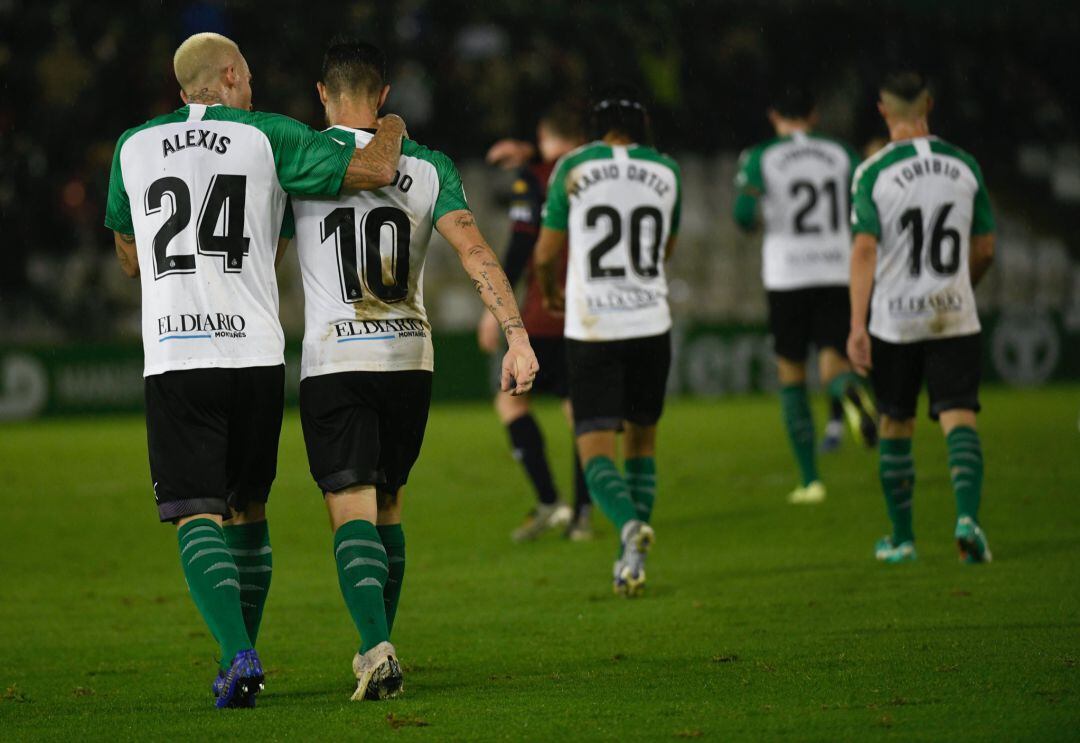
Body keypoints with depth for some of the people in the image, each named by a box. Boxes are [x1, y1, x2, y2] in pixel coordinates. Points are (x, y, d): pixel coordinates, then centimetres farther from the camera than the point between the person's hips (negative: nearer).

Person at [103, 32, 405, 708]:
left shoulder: (133, 149, 10)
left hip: (173, 355, 0)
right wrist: (392, 131, 17)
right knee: (249, 511, 16)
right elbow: (372, 170, -5)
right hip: (255, 353, 0)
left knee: (199, 519, -2)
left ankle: (238, 656, -21)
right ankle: (241, 658, 20)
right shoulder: (267, 139, 2)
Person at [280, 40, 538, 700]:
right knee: (388, 506, 19)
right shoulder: (427, 168, 3)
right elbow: (476, 253, -9)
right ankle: (378, 652, 24)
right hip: (409, 357, 3)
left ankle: (377, 649, -26)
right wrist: (518, 336, -13)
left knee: (352, 514, -6)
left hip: (333, 359, -3)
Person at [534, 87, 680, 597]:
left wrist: (550, 290, 26)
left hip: (592, 329, -3)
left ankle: (629, 522, -32)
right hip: (650, 324, 3)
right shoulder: (666, 173, 6)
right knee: (642, 439, 18)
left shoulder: (572, 169, -2)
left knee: (596, 448, -3)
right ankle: (630, 559, 13)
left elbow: (547, 253, 4)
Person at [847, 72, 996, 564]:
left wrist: (857, 327, -12)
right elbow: (984, 251, 8)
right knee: (958, 417, -2)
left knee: (896, 426, 12)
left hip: (894, 319, -1)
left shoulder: (873, 173, -7)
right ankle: (967, 517, -25)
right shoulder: (964, 166, 3)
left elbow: (864, 250, -12)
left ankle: (902, 539, 19)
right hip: (954, 317, 1)